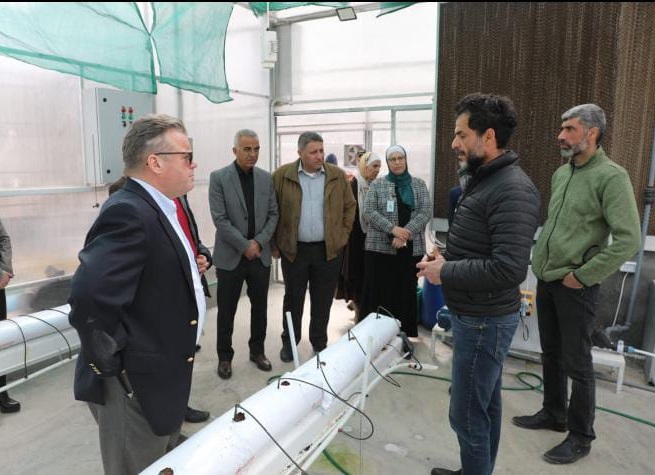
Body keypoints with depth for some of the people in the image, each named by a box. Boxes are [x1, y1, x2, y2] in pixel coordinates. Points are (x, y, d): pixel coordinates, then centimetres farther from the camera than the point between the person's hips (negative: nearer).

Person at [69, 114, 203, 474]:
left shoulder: (158, 207, 8)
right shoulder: (128, 212, -25)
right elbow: (89, 295, -34)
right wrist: (109, 363, -22)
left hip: (163, 374, 9)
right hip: (135, 382, -9)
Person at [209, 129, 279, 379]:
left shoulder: (266, 178, 5)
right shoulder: (218, 177, -7)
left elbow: (273, 214, 5)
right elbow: (220, 219, -13)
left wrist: (259, 242, -8)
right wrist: (245, 246, -15)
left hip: (260, 254, 4)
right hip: (230, 255, -3)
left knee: (259, 307, 13)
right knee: (226, 311, 7)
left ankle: (257, 350, 31)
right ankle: (225, 356, 24)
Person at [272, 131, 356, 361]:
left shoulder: (337, 176, 1)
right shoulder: (282, 176, -4)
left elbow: (349, 206, 10)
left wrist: (343, 234, 5)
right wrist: (275, 244, 0)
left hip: (329, 249, 2)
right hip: (294, 249, -1)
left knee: (323, 300, 11)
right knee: (293, 298, 11)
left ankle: (319, 343, 28)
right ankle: (289, 342, 28)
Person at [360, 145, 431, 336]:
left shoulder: (419, 185, 8)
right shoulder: (377, 185, 5)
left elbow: (426, 212, -2)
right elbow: (369, 212, -4)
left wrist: (407, 233, -16)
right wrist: (392, 229, -17)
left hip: (411, 248, 1)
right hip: (380, 247, -1)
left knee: (406, 292, 6)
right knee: (379, 292, 0)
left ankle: (404, 334, 17)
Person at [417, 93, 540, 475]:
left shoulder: (513, 189, -21)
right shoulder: (485, 180, 10)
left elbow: (509, 269, -29)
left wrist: (445, 273, -19)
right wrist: (448, 260, 3)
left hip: (485, 320, -10)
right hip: (476, 314, 10)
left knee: (468, 414, 3)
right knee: (486, 404, 22)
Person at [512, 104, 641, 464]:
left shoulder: (611, 176, -13)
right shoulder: (560, 174, 9)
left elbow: (628, 239, -19)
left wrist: (582, 275, -17)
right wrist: (542, 262, 12)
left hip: (575, 286, -7)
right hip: (545, 280, 7)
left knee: (577, 363, 4)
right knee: (550, 353, 18)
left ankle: (580, 437, 21)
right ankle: (553, 414, 36)